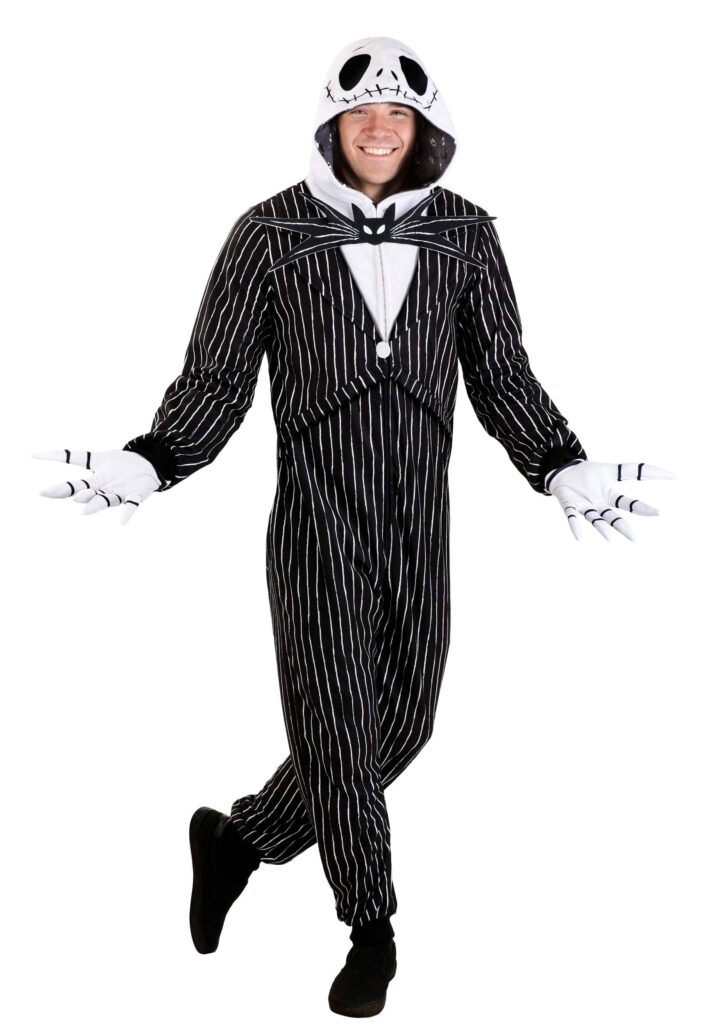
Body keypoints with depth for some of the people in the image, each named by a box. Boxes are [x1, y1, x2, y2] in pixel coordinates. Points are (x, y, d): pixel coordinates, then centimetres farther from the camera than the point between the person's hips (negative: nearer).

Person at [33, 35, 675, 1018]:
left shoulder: (466, 235, 5)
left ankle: (240, 838, 31)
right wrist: (144, 464, -16)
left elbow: (504, 378, 9)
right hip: (318, 513, -3)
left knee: (402, 723, 8)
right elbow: (218, 378, -1)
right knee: (336, 724, -2)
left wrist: (567, 469, -4)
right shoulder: (271, 232, -2)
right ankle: (372, 930, 20)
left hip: (420, 519, 3)